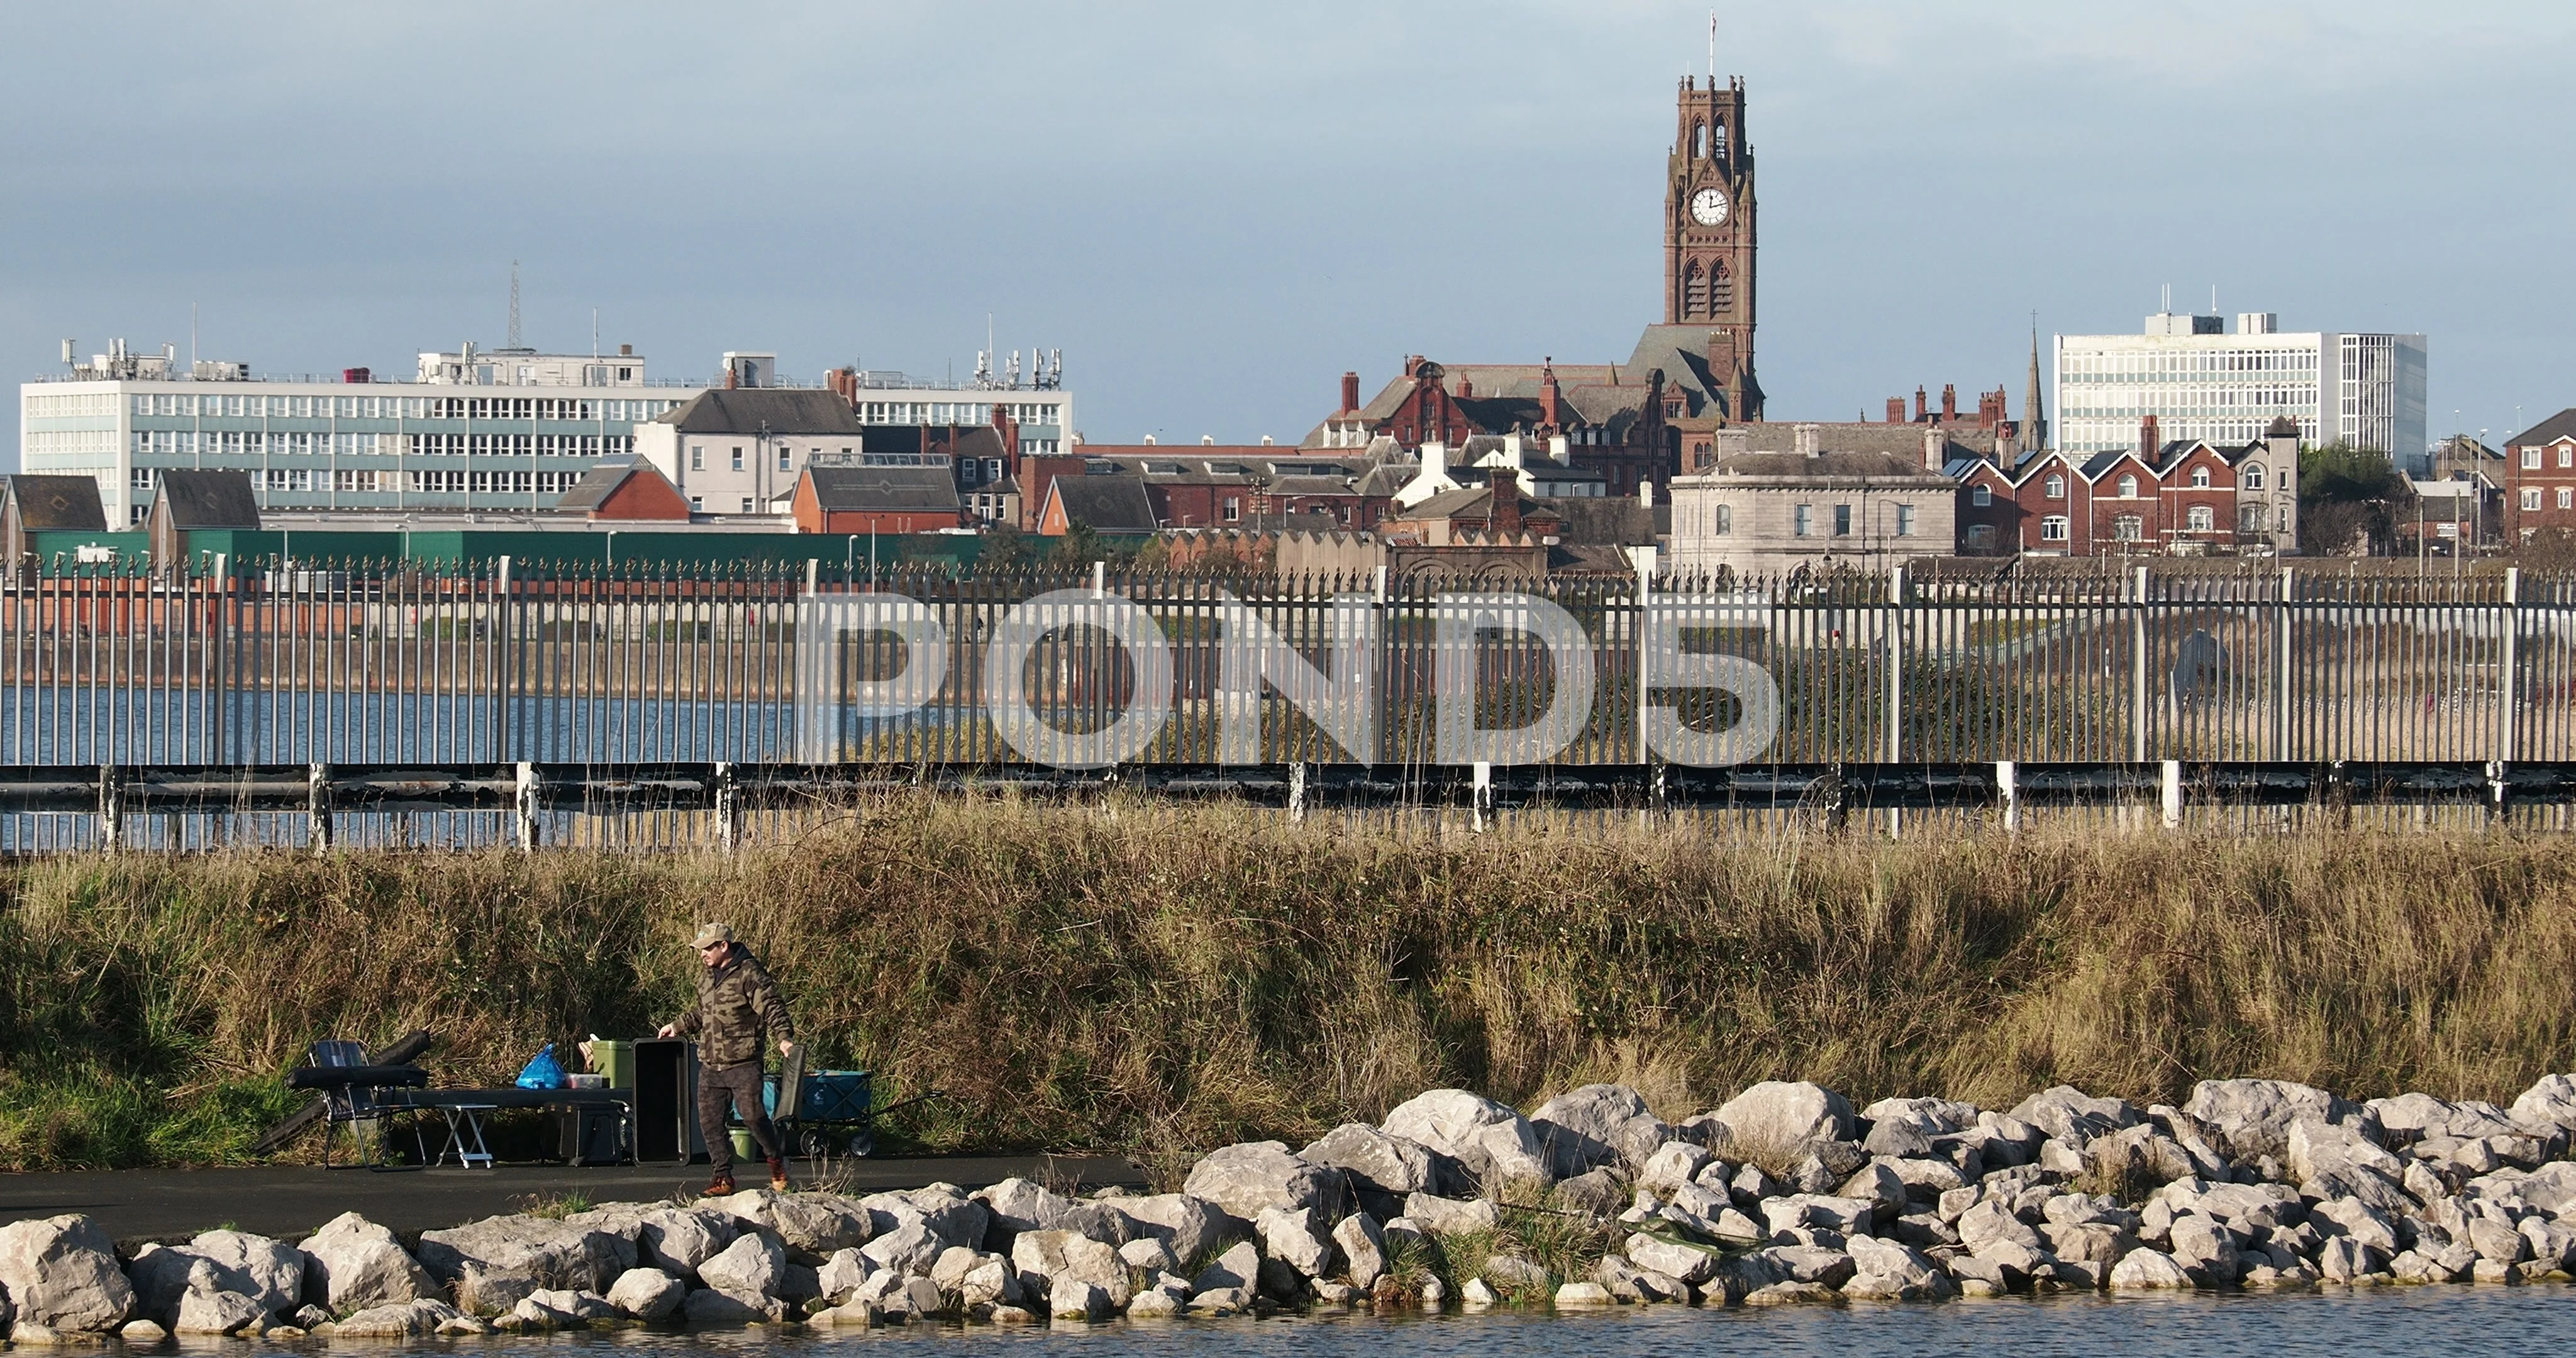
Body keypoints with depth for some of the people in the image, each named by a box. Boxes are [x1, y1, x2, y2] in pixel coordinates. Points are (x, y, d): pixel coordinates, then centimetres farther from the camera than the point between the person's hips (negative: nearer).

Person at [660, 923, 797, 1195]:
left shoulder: (750, 973, -9)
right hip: (710, 1065, 7)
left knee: (753, 1115, -11)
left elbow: (771, 1007, -15)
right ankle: (723, 1176, 10)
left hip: (743, 1063, -7)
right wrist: (678, 1026, 33)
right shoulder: (706, 978, 16)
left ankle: (776, 1161, 13)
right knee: (710, 1121, 2)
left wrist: (784, 1037, -28)